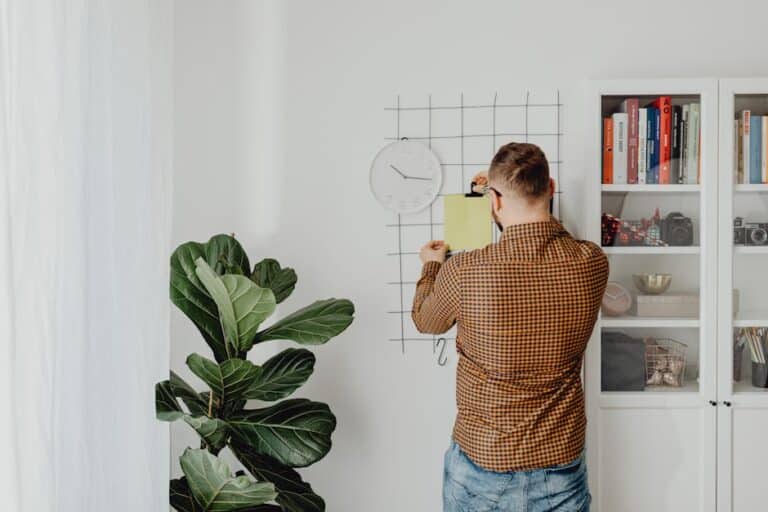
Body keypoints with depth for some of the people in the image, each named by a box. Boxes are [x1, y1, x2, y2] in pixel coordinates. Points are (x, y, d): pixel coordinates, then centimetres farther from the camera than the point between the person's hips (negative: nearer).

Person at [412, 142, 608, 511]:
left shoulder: (462, 272, -22)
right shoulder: (592, 264, -13)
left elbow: (426, 321, 1)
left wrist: (431, 266, 20)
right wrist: (513, 192, 20)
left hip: (481, 467, -2)